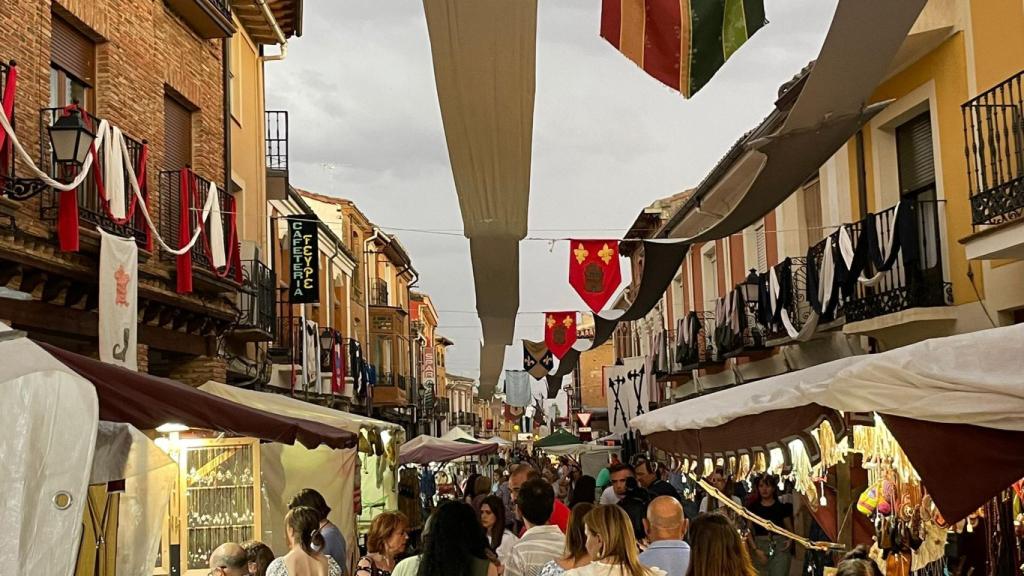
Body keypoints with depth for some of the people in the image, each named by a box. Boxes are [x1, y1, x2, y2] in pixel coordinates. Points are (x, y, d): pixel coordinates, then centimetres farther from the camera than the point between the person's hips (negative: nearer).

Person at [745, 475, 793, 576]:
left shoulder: (782, 506, 4)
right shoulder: (753, 507, 5)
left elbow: (789, 529, 11)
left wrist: (789, 540, -10)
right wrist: (755, 549, -8)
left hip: (780, 547, -1)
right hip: (760, 546, 1)